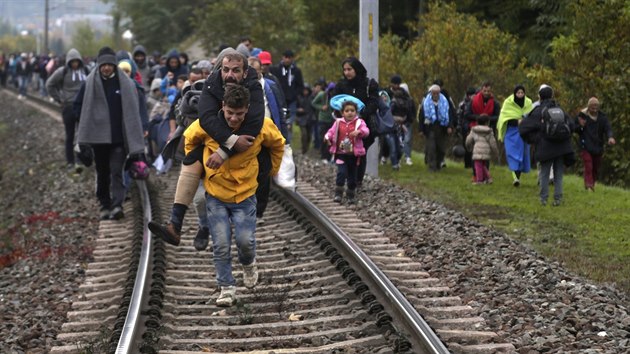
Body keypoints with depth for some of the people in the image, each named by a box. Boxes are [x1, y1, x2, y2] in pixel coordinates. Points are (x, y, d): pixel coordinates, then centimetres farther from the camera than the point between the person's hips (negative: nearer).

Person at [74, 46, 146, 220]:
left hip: (120, 137, -2)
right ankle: (105, 206, 18)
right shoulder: (90, 83, 0)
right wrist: (90, 121, 2)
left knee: (116, 171, -11)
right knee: (102, 173, 10)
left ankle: (117, 205, -17)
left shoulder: (126, 83, -2)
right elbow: (78, 105, 9)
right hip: (99, 137, 2)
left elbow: (134, 109, 5)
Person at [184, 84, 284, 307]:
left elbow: (278, 144, 8)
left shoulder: (262, 127, -15)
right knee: (221, 245, -3)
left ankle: (248, 263, 28)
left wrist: (272, 170, 13)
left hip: (245, 193, 0)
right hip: (215, 193, 0)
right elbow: (189, 139, 8)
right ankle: (227, 288, 11)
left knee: (245, 240, -7)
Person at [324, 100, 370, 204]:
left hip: (354, 155, 0)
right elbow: (331, 131, 3)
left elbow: (366, 131, -18)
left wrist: (359, 131, -40)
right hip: (341, 154, 0)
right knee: (341, 173, -17)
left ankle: (350, 195, 28)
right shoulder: (338, 123, 4)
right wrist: (327, 137, -19)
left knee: (352, 175, 11)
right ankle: (338, 194, -9)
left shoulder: (359, 122, -2)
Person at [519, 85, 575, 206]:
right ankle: (558, 198, 5)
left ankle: (543, 198, 5)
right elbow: (572, 126, 8)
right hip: (561, 147, 3)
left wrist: (532, 139, 4)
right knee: (558, 173, 9)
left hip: (546, 147, -3)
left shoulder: (538, 111, -6)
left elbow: (523, 127, -9)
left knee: (544, 173, 7)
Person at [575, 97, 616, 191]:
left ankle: (592, 185, 25)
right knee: (588, 166, -16)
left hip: (598, 147, 3)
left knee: (596, 168, 9)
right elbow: (575, 129, 7)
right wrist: (580, 126, -16)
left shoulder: (602, 117, 4)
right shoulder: (582, 115, -1)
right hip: (586, 147, -3)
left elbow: (608, 128, -9)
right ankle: (588, 186, -20)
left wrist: (610, 137, -29)